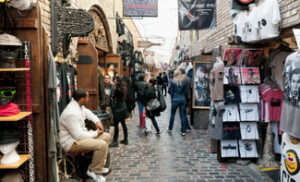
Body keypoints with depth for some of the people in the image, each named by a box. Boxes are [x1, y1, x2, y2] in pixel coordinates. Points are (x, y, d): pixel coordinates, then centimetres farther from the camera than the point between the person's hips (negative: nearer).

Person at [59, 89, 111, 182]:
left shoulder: (78, 105, 0)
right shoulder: (71, 113, -30)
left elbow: (87, 112, 24)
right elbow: (78, 136, -28)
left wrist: (97, 121, 7)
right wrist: (96, 133, -15)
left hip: (80, 133, 11)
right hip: (72, 142, -11)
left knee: (106, 136, 10)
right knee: (102, 145, -27)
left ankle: (98, 166, 15)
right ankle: (94, 171, -5)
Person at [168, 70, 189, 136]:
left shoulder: (173, 82, -4)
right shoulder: (184, 81, 1)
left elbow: (171, 92, -1)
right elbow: (186, 92, 3)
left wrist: (172, 100, 9)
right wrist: (185, 100, 13)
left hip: (175, 99, -1)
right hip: (183, 99, 2)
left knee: (172, 114, 13)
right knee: (183, 115, 5)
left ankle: (170, 129, 22)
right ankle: (183, 131, 5)